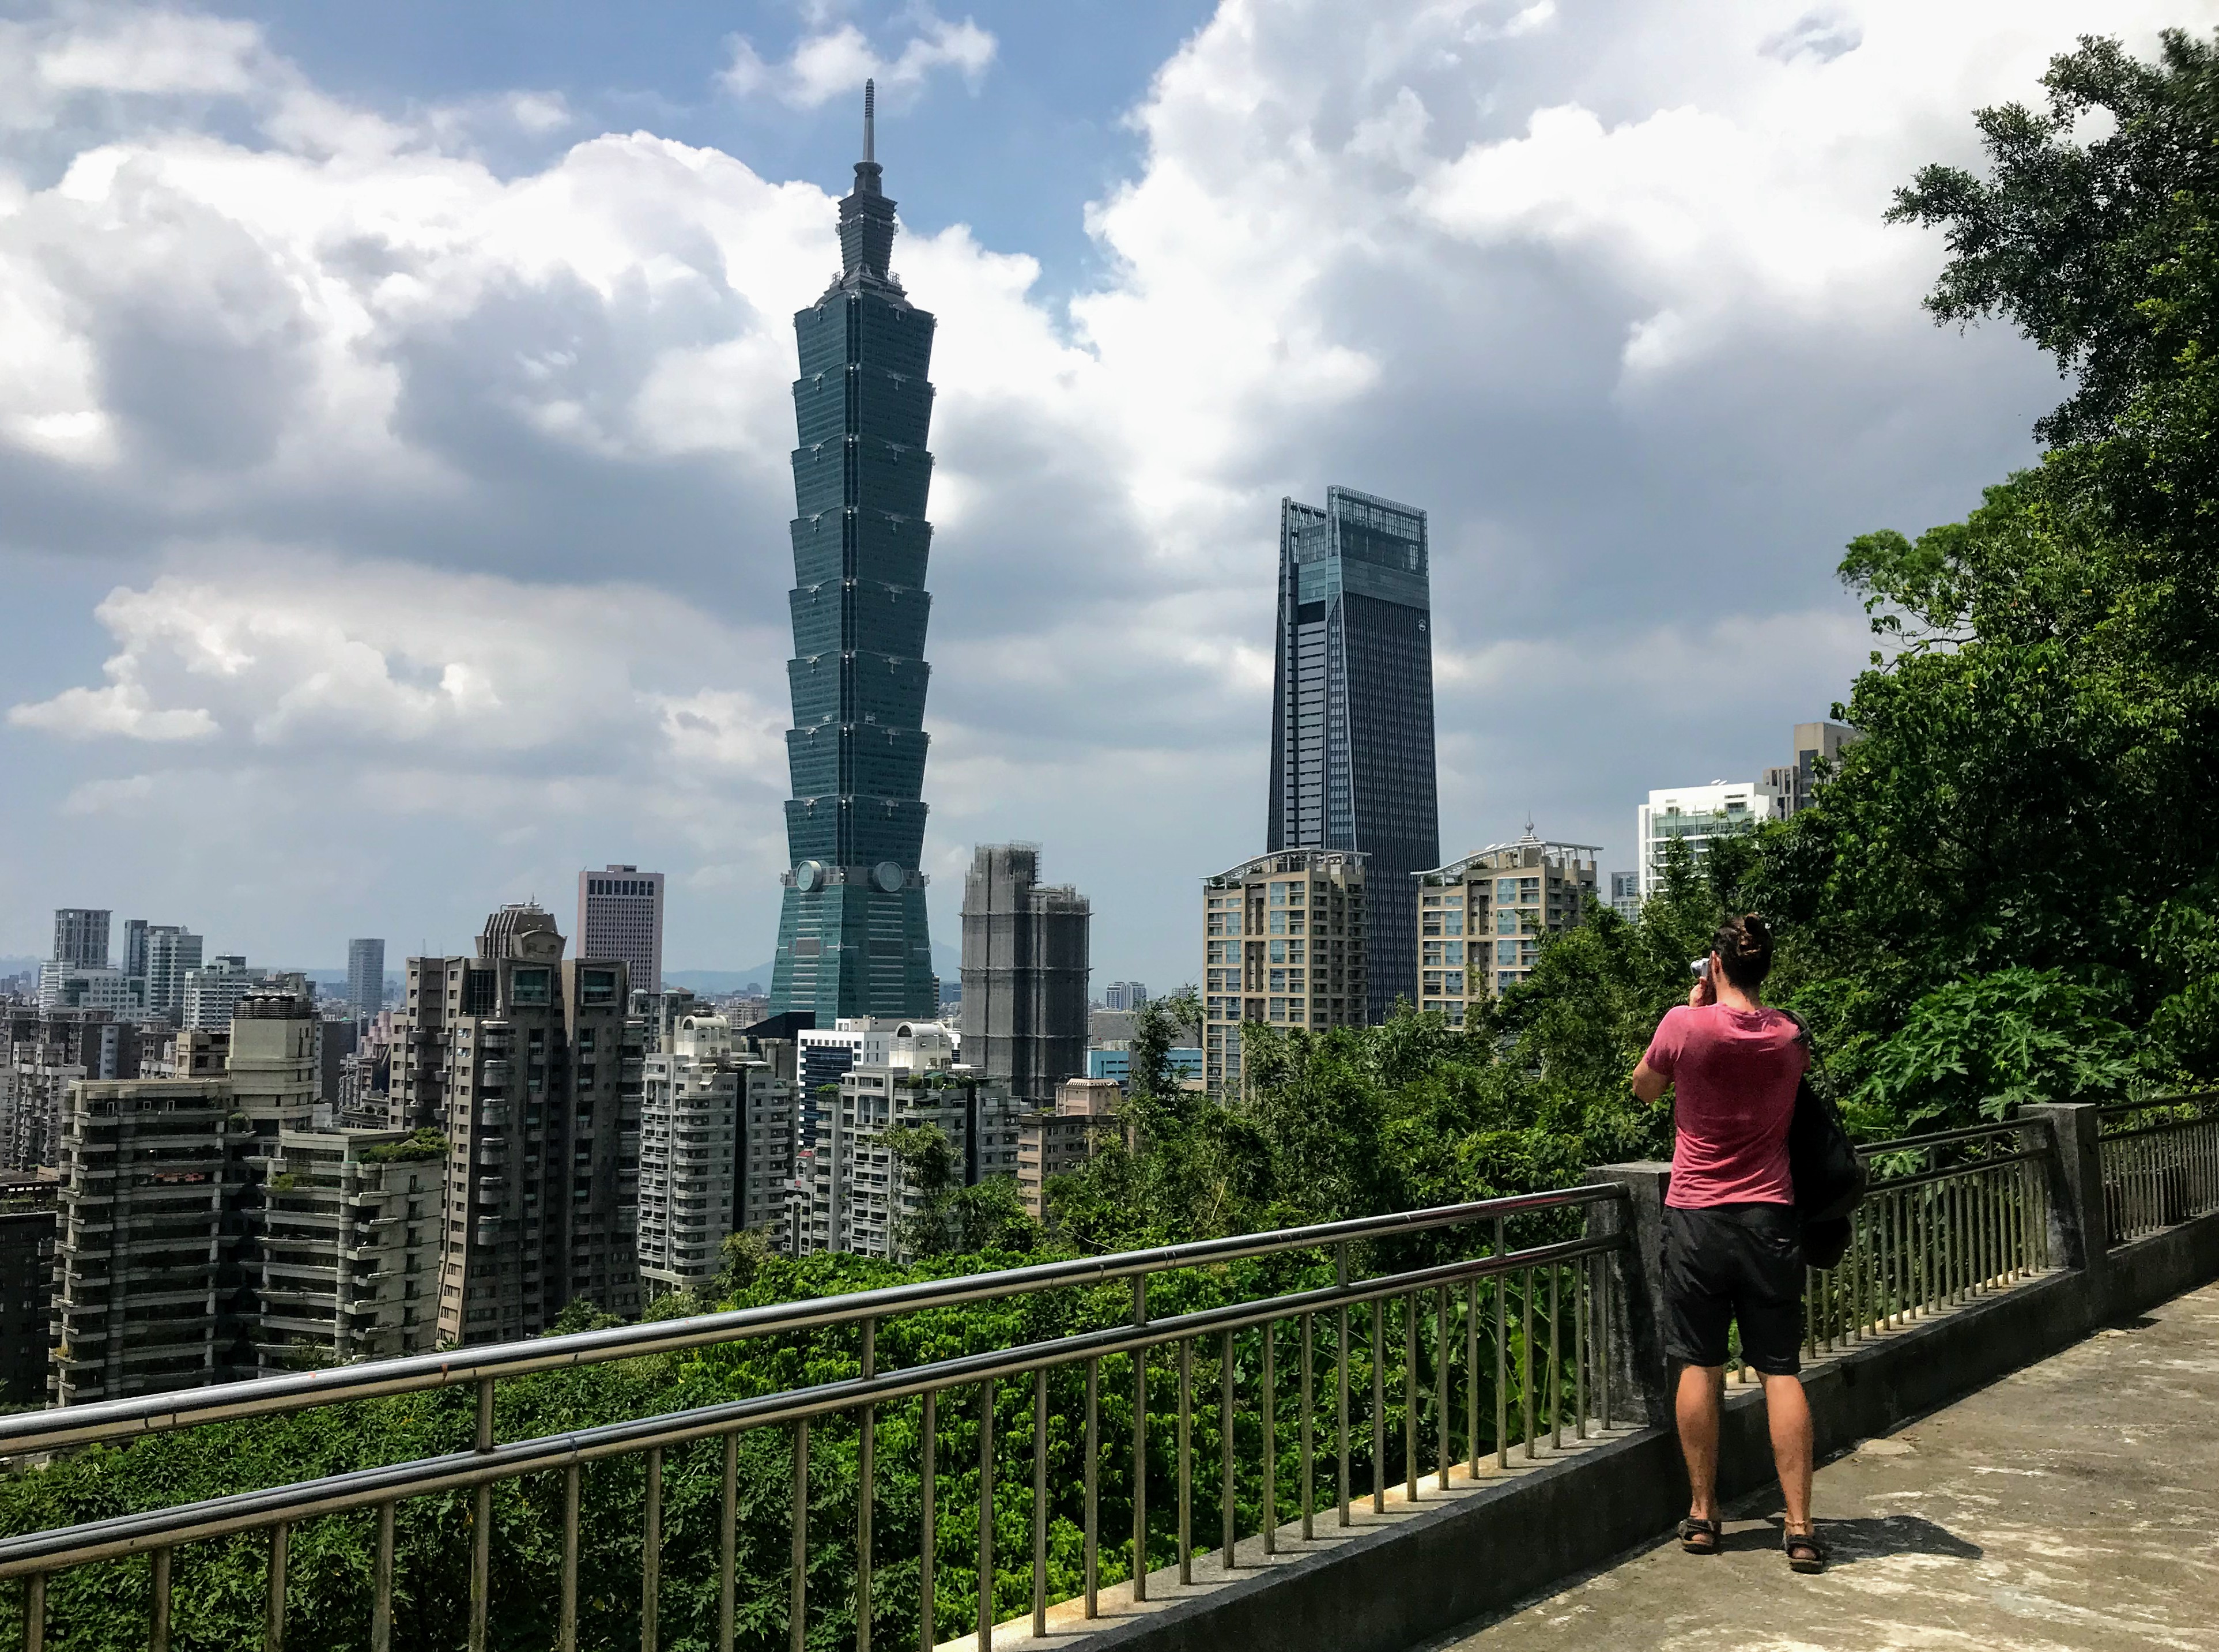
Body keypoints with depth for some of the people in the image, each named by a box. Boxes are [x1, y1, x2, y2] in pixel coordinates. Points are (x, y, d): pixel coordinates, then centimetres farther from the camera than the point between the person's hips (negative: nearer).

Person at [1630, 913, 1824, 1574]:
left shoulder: (1685, 1024, -9)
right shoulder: (1789, 1037, -1)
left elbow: (1644, 1087, 8)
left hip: (1696, 1216, -2)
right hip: (1770, 1218, 2)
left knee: (1699, 1366, 7)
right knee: (1781, 1371, 4)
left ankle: (1701, 1515, 14)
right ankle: (1800, 1526, 3)